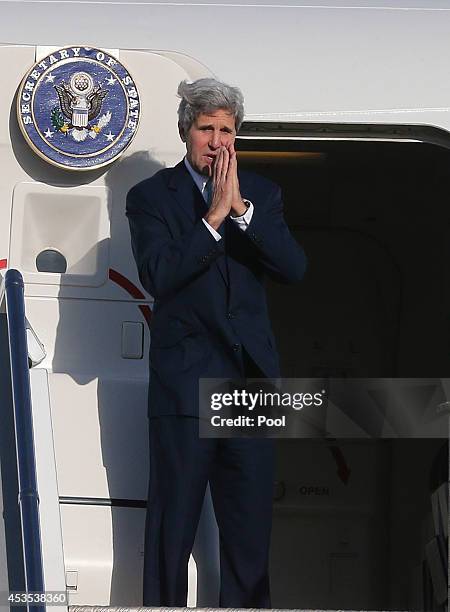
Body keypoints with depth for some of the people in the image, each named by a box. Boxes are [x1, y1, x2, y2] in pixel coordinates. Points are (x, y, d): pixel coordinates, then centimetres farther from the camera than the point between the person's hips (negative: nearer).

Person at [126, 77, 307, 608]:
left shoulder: (261, 193, 10)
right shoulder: (151, 196, 0)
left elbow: (294, 268, -4)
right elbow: (157, 276, -14)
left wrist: (241, 208, -14)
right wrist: (215, 216, -17)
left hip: (252, 377, 3)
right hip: (184, 380, -3)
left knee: (251, 521, 10)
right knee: (173, 519, 3)